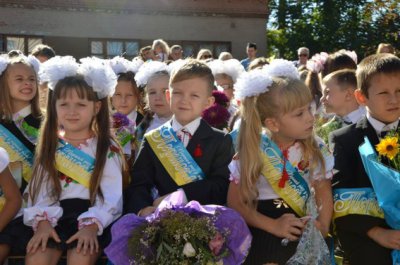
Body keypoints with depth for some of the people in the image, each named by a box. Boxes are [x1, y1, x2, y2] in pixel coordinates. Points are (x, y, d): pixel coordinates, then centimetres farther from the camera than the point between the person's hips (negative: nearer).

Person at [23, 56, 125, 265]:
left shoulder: (107, 149, 4)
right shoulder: (49, 146, 13)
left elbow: (112, 197, -6)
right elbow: (40, 190, 4)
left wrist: (92, 225, -21)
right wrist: (43, 221, -14)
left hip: (91, 218, -2)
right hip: (56, 216, 2)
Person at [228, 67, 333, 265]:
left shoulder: (315, 149, -3)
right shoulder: (253, 151, -10)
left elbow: (324, 191, 2)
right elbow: (235, 201, -8)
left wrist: (323, 226, -16)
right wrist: (273, 226, -18)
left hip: (298, 230, 3)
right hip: (260, 233, -2)